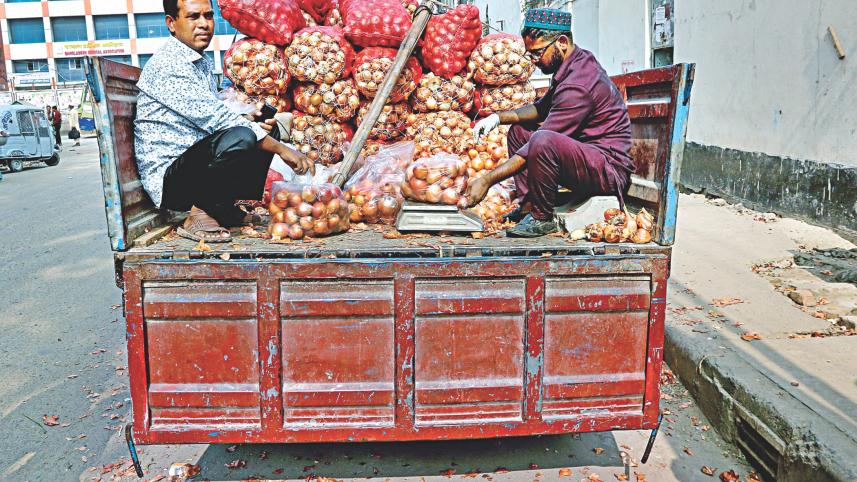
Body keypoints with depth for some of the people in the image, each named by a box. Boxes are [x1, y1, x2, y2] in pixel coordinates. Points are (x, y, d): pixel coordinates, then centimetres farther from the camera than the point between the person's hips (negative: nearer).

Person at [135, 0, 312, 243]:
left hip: (198, 164, 10)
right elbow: (213, 118, -23)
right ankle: (200, 213, -14)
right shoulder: (167, 65, -14)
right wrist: (281, 149, -24)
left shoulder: (203, 63, 16)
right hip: (168, 176, -10)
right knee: (240, 138, -33)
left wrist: (252, 122, -2)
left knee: (269, 128, 10)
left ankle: (225, 208, 4)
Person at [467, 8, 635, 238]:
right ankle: (529, 206, 4)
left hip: (610, 170, -10)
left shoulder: (578, 83, -23)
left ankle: (542, 218, -14)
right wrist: (499, 117, 5)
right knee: (519, 131, 15)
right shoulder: (573, 65, 9)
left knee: (542, 140, -36)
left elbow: (539, 145, -25)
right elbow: (540, 108, 22)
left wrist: (488, 180, -22)